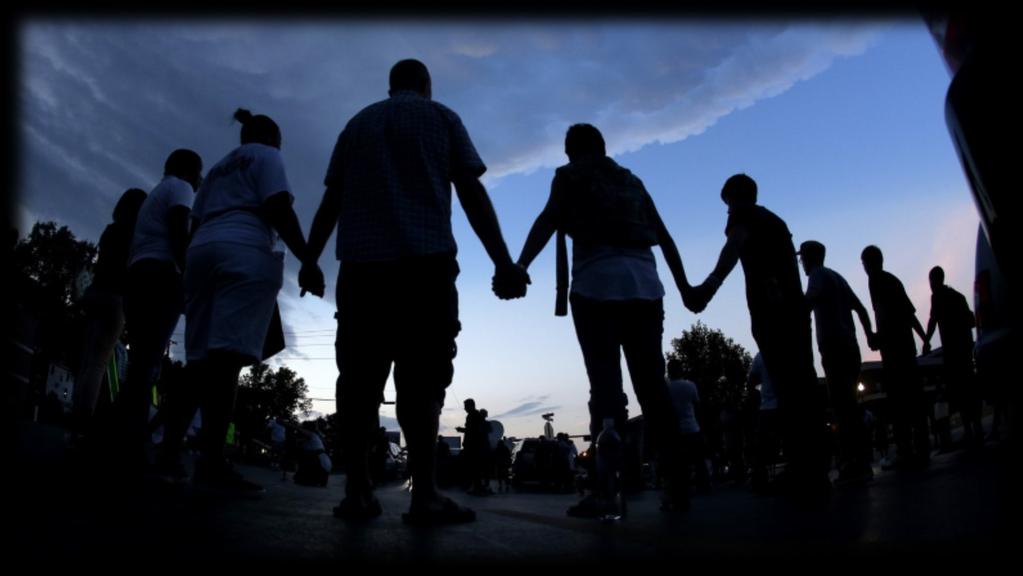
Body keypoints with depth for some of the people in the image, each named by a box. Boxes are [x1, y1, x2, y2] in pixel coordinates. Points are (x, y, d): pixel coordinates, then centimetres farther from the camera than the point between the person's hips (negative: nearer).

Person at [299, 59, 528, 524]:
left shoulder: (358, 123, 23)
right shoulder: (442, 118, 14)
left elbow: (330, 202, 18)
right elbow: (472, 194, 2)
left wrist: (310, 261, 22)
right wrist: (503, 262, -1)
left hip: (361, 262, 3)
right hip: (425, 259, -3)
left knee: (360, 376, 3)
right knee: (421, 377, -6)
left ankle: (356, 491, 2)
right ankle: (424, 494, -10)